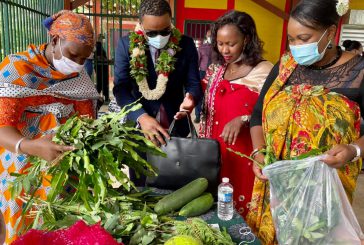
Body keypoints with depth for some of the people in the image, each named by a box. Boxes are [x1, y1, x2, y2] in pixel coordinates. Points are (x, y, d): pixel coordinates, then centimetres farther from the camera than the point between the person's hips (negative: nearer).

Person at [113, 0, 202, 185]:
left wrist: (191, 98, -26)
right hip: (138, 126, 0)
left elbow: (194, 83, -2)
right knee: (139, 187, 17)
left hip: (175, 126, 1)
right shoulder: (127, 45, -6)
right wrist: (141, 116, -27)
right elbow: (120, 88, -11)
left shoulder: (186, 44, -4)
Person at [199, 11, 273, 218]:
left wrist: (243, 120, -25)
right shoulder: (215, 70, 8)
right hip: (216, 153, 5)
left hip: (245, 156, -5)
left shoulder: (264, 71, -10)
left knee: (241, 211, 5)